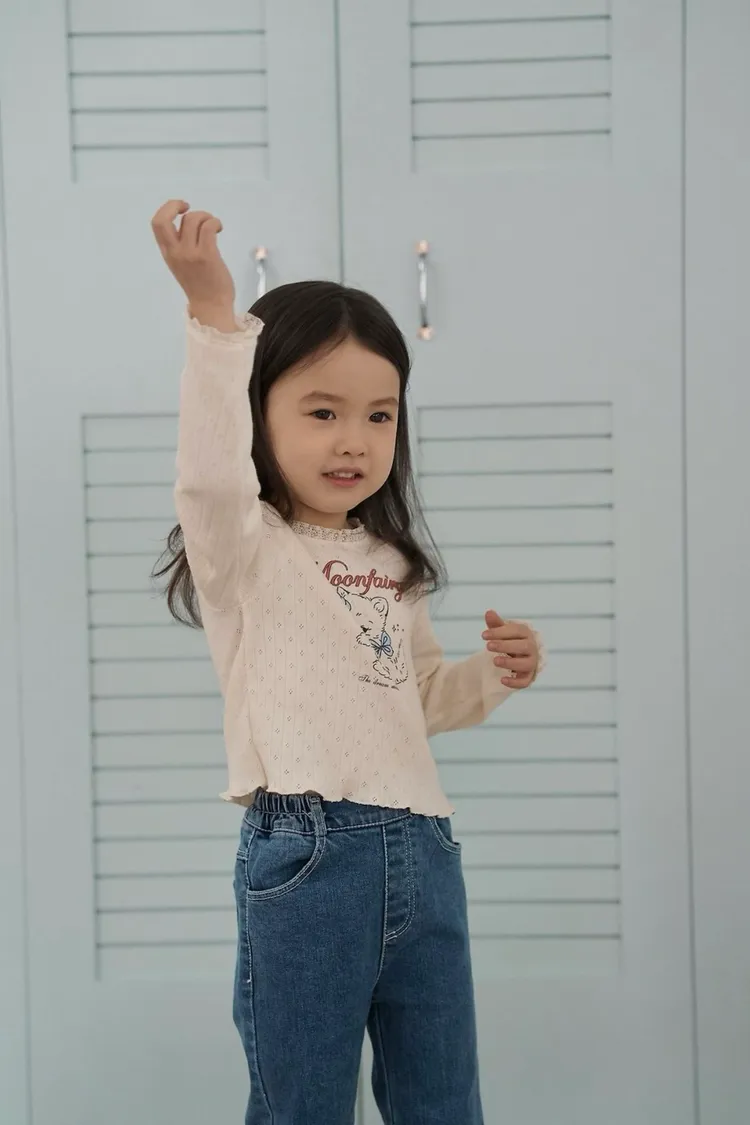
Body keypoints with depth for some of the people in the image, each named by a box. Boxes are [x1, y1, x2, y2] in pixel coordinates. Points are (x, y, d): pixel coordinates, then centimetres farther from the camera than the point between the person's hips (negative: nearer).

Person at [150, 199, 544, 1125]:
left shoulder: (393, 564, 16)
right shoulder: (245, 548, -5)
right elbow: (209, 477, -29)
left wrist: (491, 674, 6)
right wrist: (215, 316, -37)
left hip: (423, 847, 6)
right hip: (306, 849, -6)